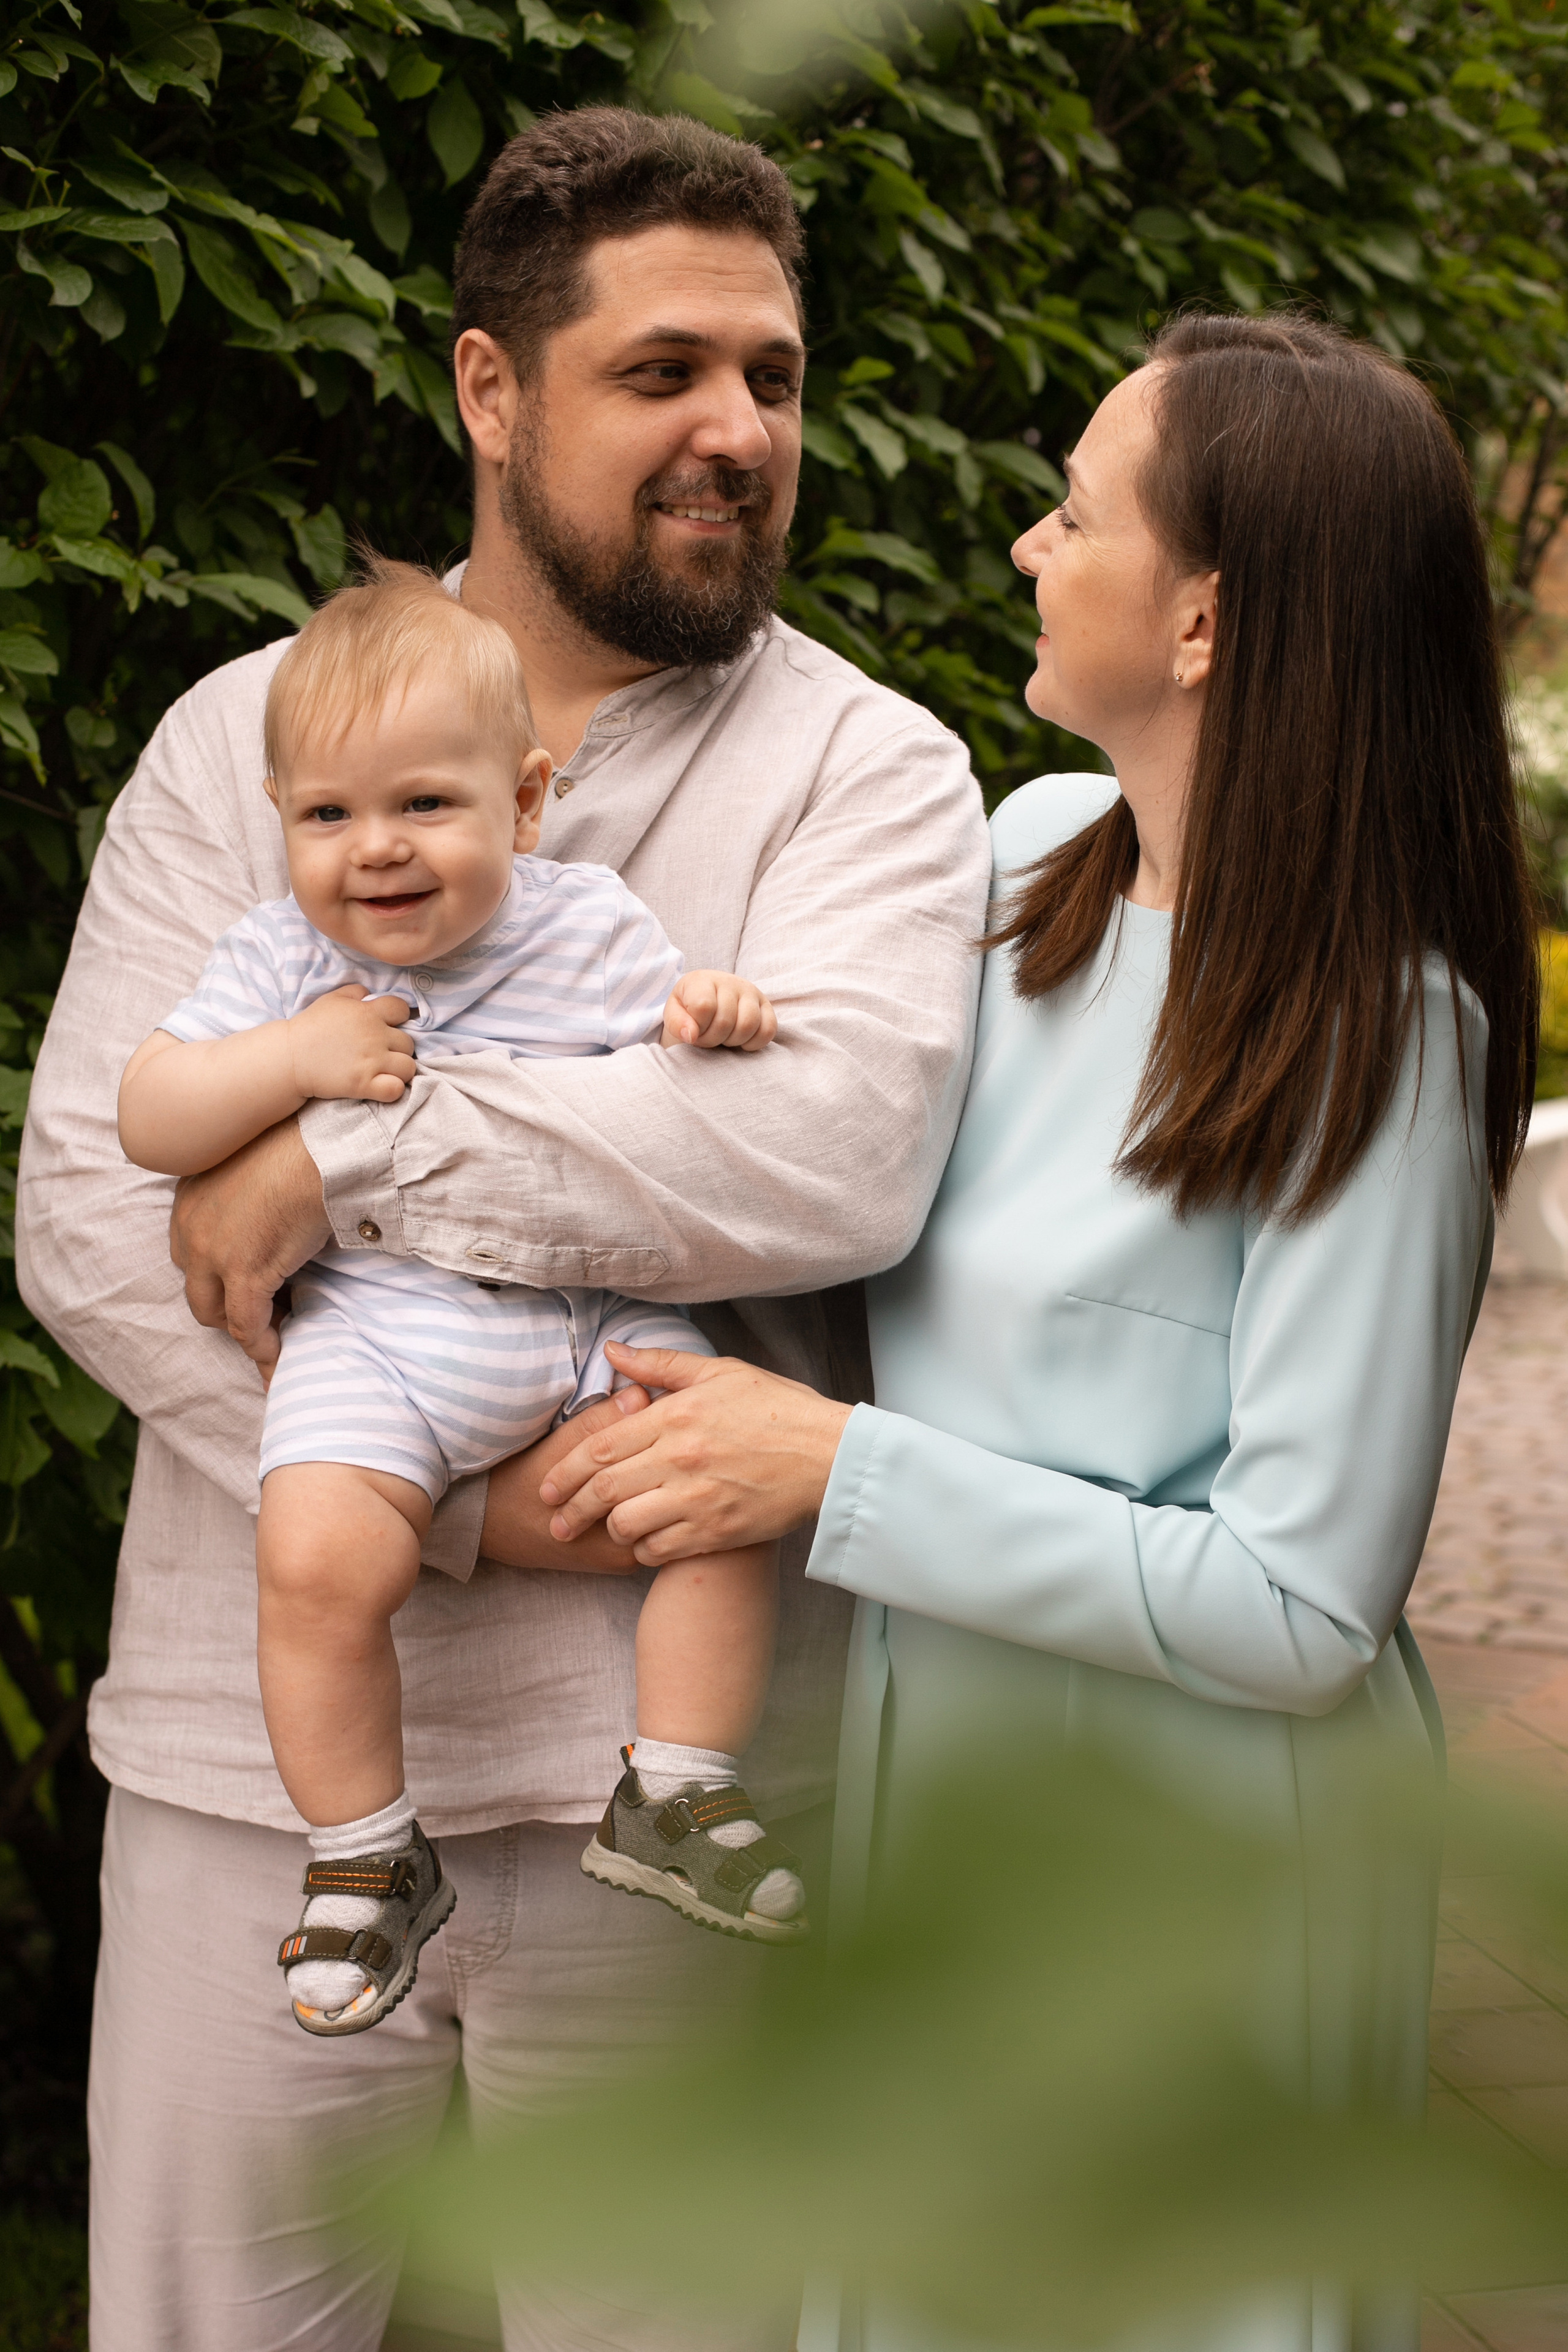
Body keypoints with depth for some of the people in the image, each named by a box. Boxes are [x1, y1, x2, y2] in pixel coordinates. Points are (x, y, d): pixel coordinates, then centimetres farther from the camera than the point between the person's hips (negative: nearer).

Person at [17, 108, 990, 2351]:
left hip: (666, 1768, -1)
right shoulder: (243, 738, 6)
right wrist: (441, 1492, -16)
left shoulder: (868, 770, 0)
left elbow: (839, 1156, -20)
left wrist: (346, 1150, -17)